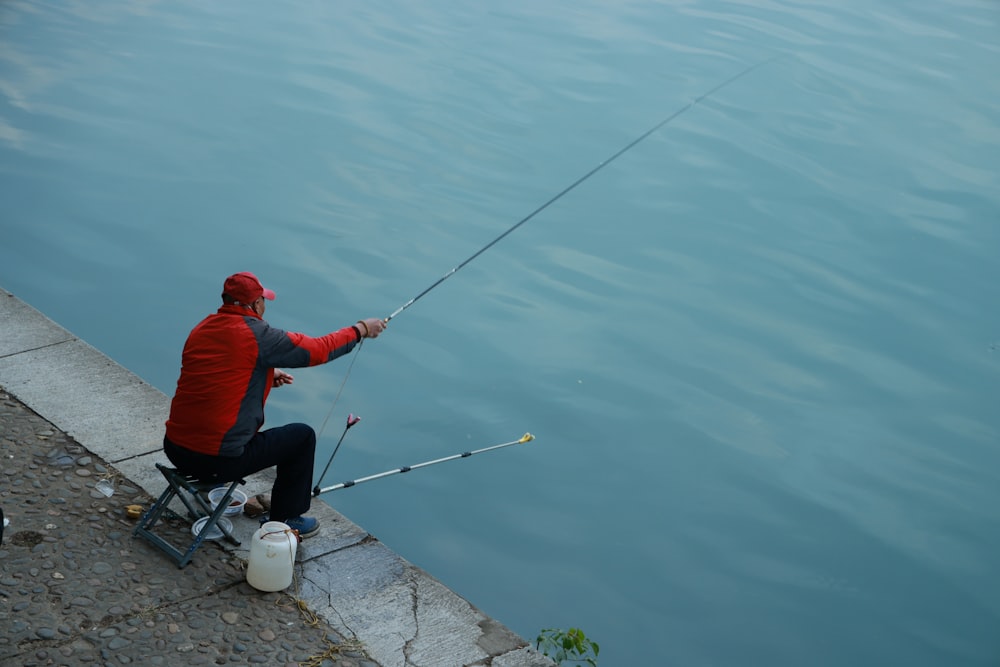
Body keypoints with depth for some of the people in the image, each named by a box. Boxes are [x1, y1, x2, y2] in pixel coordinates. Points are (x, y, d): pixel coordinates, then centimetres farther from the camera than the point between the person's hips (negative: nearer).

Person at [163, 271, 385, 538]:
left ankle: (208, 484, 41)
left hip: (174, 448, 8)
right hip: (218, 461, -8)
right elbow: (318, 350, -5)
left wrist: (267, 374, 22)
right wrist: (361, 329, 9)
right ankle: (286, 521, 19)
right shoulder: (257, 335, -13)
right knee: (302, 436, 9)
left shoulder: (203, 328, 7)